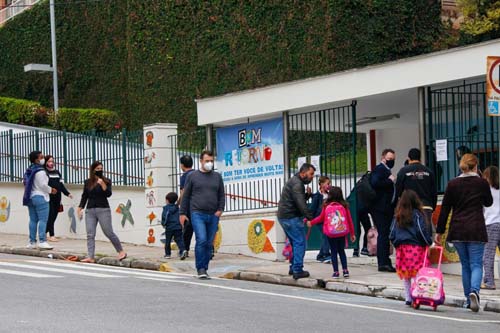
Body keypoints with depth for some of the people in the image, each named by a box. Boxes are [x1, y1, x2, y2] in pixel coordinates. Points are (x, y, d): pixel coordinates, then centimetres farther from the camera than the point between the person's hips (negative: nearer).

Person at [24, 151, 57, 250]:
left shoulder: (29, 171, 11)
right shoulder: (40, 171, -14)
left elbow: (25, 182, 17)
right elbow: (43, 185, -17)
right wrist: (51, 190, 1)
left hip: (30, 197, 9)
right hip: (40, 197, -9)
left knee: (33, 220, 10)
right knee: (43, 220, -9)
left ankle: (32, 242, 11)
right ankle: (42, 241, -16)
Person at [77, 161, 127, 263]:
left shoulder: (106, 181, 3)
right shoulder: (87, 182, 11)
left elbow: (108, 194, -9)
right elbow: (84, 196, 16)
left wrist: (102, 184, -19)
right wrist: (80, 208, 8)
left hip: (103, 210, -3)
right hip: (90, 211, 3)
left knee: (109, 233, -2)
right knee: (90, 235, -4)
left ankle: (121, 251, 12)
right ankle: (90, 257, -7)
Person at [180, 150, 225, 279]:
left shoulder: (217, 176, 13)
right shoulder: (192, 176, 5)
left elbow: (222, 195, 16)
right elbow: (186, 195, 8)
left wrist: (220, 209, 1)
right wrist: (183, 213, 3)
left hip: (213, 216, 3)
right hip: (197, 214, -3)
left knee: (209, 243, 4)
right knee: (201, 240, -18)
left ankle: (205, 269, 12)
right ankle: (200, 269, -11)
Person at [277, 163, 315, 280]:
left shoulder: (294, 181, 19)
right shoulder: (297, 184, -15)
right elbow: (301, 204, -25)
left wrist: (307, 195, 2)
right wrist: (310, 217, -28)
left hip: (284, 216, 11)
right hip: (291, 217, -11)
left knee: (295, 243, 18)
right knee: (300, 243, -8)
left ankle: (293, 268, 22)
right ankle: (297, 270, -11)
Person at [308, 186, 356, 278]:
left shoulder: (326, 206, -6)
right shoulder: (344, 206, -3)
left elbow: (321, 218, 6)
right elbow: (350, 220, 3)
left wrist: (311, 222, 24)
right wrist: (352, 233, 14)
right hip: (342, 233, 1)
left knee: (334, 252, 8)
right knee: (341, 251, 17)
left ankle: (336, 272, 5)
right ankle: (345, 270, 12)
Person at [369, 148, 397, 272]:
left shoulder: (386, 170, 22)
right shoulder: (379, 169, -8)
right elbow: (375, 183, -25)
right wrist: (390, 181, -17)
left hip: (387, 209, 10)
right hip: (380, 207, -10)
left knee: (385, 234, 10)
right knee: (383, 233, -12)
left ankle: (385, 262, 14)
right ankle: (383, 263, -13)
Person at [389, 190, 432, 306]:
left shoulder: (398, 216, 8)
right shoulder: (417, 214, -6)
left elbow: (392, 234, 10)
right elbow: (422, 231, -8)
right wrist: (429, 242, 5)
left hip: (401, 247, 5)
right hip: (416, 247, -5)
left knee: (405, 276, 11)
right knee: (417, 274, -3)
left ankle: (408, 298, 14)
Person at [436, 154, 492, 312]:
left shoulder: (452, 184, 1)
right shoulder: (482, 183, -2)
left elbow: (445, 209, 3)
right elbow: (488, 203, 15)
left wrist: (439, 231, 8)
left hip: (457, 229, 2)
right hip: (476, 230, -2)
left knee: (465, 264, 14)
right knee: (476, 264, -1)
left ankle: (468, 299, 16)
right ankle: (474, 291, -26)